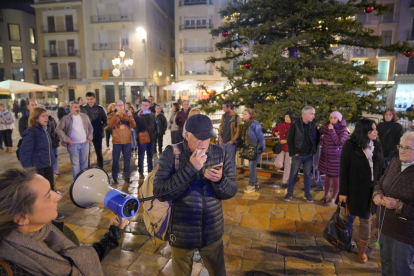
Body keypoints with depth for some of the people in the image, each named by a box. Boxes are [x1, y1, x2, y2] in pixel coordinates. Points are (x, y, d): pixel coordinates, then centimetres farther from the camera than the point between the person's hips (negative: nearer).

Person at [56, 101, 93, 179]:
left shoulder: (85, 116, 7)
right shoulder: (66, 118, -3)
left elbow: (90, 128, 14)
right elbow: (59, 129, -4)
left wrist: (89, 138, 5)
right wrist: (67, 140, -9)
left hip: (85, 143, 3)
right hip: (73, 144, -3)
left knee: (84, 162, 12)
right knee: (75, 163, 1)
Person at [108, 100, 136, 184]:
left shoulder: (128, 115, 7)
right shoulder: (112, 115, 1)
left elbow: (133, 126, -5)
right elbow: (110, 125, -17)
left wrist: (130, 117, -20)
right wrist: (116, 115, -25)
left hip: (127, 141, 2)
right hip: (117, 141, -2)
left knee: (127, 159, 7)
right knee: (115, 159, 1)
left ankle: (127, 176, 17)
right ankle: (114, 177, 11)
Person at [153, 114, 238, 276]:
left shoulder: (220, 154, -6)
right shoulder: (171, 154, -15)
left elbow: (231, 191, -4)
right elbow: (160, 193, -21)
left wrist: (219, 180, -26)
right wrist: (190, 168, -28)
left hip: (213, 233, 3)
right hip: (182, 234, -2)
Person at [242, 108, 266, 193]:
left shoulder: (254, 124, -17)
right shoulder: (246, 124, 8)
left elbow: (261, 137, -16)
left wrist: (263, 149, -14)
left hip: (256, 149, -8)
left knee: (252, 166, -7)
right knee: (252, 166, 14)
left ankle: (251, 186, 3)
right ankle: (255, 183, 27)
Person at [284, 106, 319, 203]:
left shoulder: (313, 125, 1)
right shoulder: (295, 124, -9)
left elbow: (317, 138, 9)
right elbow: (290, 140, -6)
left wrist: (314, 151, 2)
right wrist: (293, 152, -8)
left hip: (309, 155, 3)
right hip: (298, 155, -3)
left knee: (307, 174, 11)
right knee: (293, 174, 6)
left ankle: (307, 194, 24)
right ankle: (289, 193, 18)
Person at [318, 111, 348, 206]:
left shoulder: (343, 130, -11)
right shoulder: (326, 127, 1)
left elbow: (338, 142, -23)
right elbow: (318, 133, 19)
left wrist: (332, 130, -23)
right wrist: (322, 141, 9)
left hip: (336, 158, -4)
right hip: (325, 156, 4)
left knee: (335, 178, 6)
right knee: (327, 176, 15)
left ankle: (333, 198, 20)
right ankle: (326, 195, 29)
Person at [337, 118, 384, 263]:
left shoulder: (377, 145, -1)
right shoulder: (350, 145, -14)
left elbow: (380, 168, 4)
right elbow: (343, 169, -13)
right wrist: (343, 192, -12)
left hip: (371, 189, 4)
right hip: (354, 188, -3)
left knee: (366, 219, 13)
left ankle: (362, 249, 30)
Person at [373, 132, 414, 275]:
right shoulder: (395, 163, -1)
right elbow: (381, 182, 9)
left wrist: (399, 206, -30)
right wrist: (377, 193, -11)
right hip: (384, 226, 6)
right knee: (386, 263, 27)